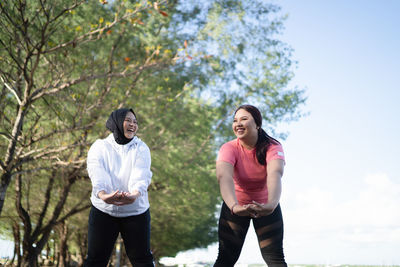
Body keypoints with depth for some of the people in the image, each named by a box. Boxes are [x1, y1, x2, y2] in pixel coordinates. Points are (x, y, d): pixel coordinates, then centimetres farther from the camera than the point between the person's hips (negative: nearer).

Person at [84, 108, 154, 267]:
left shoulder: (141, 148, 3)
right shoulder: (99, 146, 2)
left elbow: (141, 174, -17)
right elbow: (97, 173, -18)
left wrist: (135, 193, -40)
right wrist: (102, 194, -41)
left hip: (135, 211, 0)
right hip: (103, 210, 0)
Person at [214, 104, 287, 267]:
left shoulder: (272, 147, -22)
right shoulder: (229, 148, -22)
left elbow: (275, 174, -43)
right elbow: (224, 177, -42)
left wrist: (271, 204, -64)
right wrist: (234, 206, -62)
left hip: (266, 207, 0)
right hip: (235, 206, 0)